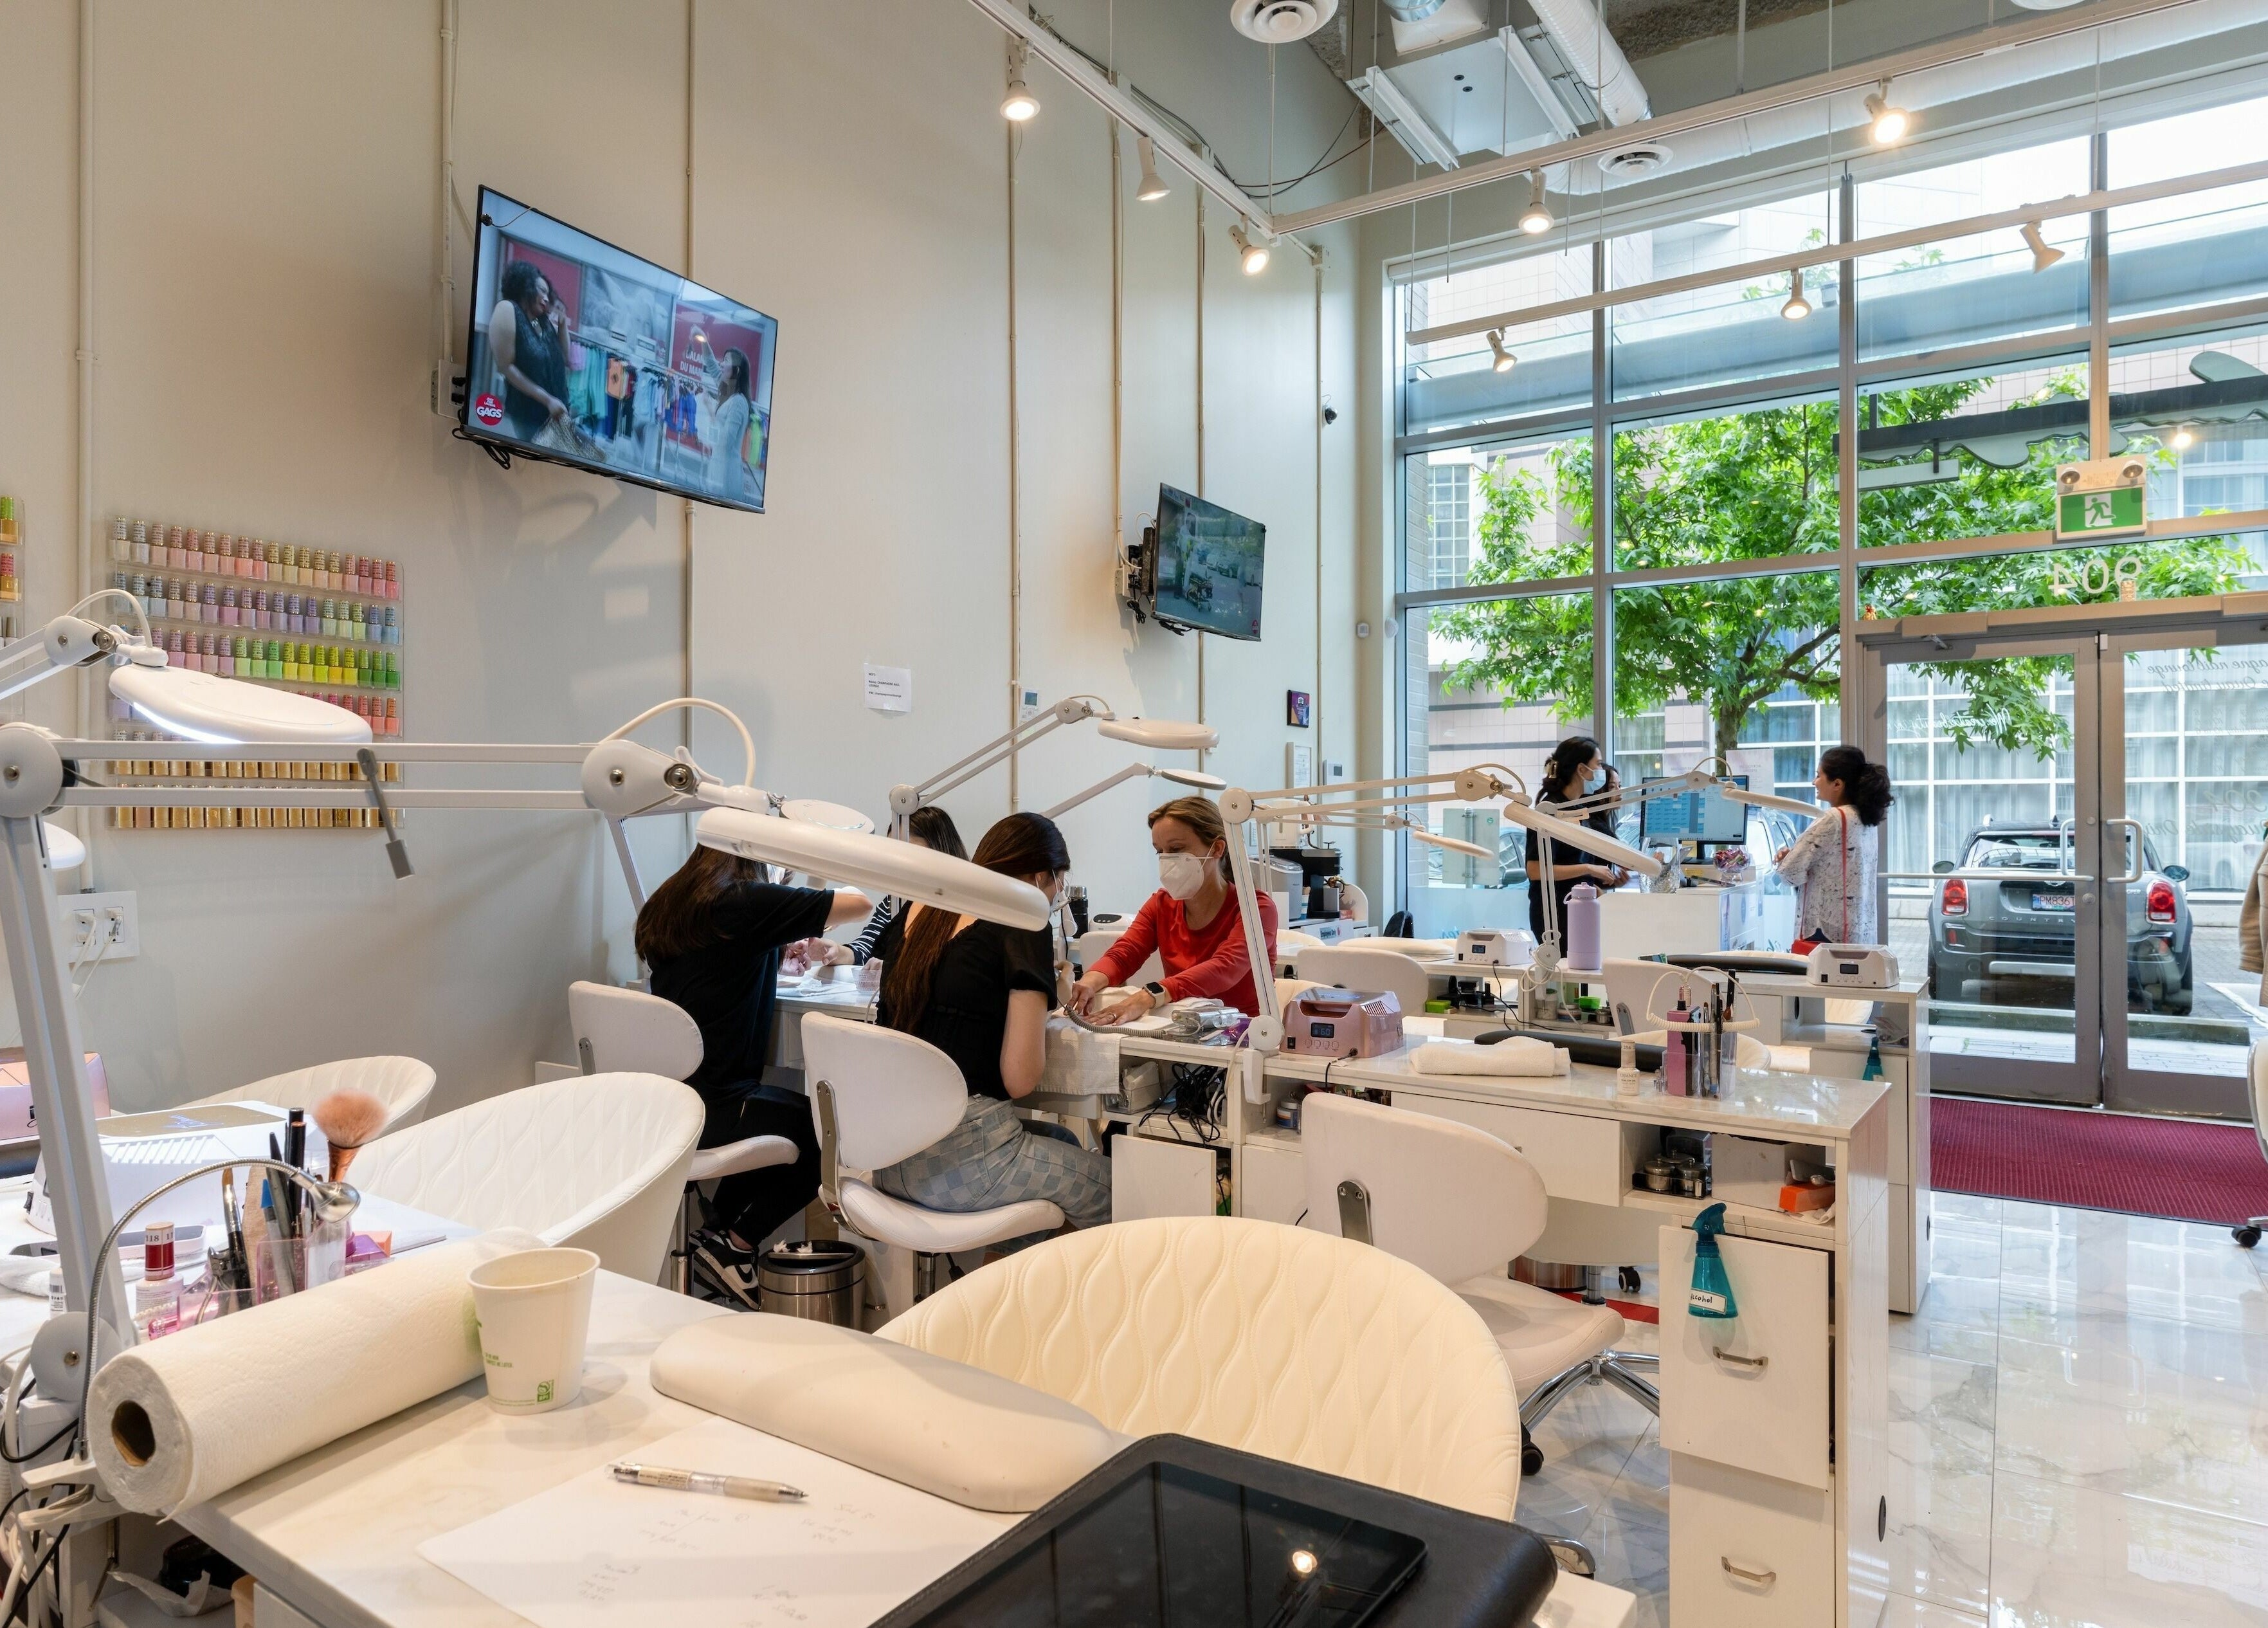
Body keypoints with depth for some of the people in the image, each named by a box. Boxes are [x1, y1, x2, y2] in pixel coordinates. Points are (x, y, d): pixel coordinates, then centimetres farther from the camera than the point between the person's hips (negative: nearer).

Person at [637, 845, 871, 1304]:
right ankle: (735, 1244, 10)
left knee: (792, 1109, 27)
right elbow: (859, 903, -10)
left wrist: (777, 948, 22)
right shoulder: (748, 901, -14)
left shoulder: (662, 907, 9)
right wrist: (817, 904, 11)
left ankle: (717, 1230, 24)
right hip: (710, 1109, -8)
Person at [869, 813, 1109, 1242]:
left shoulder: (915, 913, 10)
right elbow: (1019, 1078, -15)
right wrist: (1034, 1005, 3)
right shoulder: (1023, 929, -11)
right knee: (1109, 1184, 10)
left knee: (1061, 1141, 26)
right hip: (957, 1161, -8)